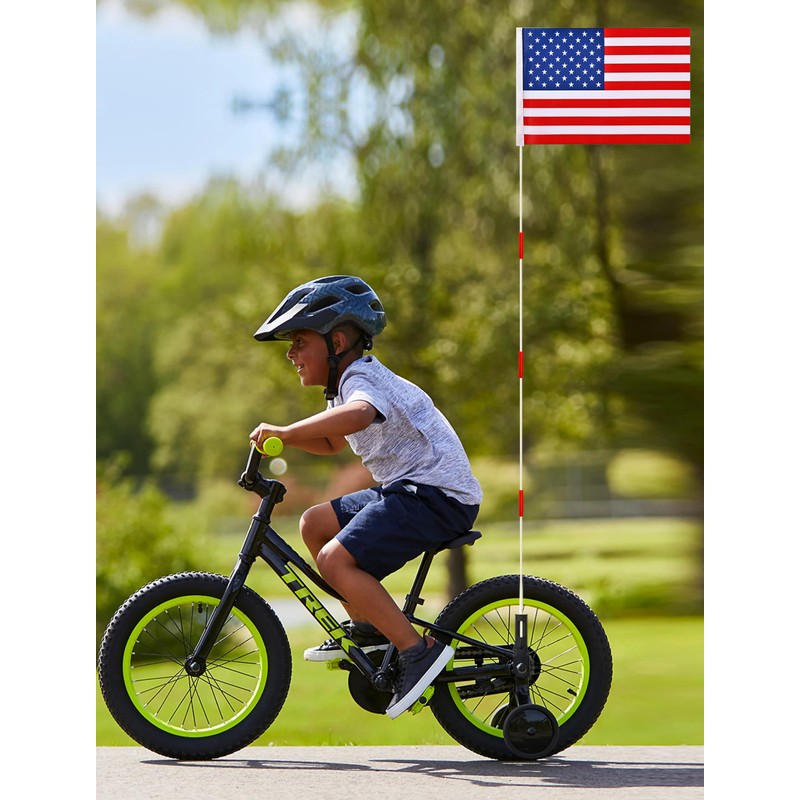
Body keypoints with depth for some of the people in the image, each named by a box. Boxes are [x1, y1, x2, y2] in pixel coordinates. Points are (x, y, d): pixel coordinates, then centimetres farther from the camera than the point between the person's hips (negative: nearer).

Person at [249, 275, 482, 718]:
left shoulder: (363, 379, -16)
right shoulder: (348, 384, 17)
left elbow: (357, 416, -42)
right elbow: (332, 441, 33)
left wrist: (285, 430, -38)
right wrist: (281, 437, 15)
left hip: (436, 495, -11)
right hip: (406, 489, 11)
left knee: (335, 560, -21)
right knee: (314, 524, 14)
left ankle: (418, 650, -19)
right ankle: (366, 628, 16)